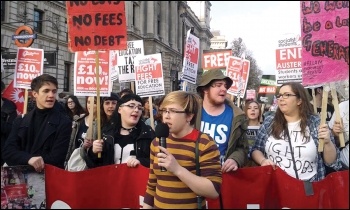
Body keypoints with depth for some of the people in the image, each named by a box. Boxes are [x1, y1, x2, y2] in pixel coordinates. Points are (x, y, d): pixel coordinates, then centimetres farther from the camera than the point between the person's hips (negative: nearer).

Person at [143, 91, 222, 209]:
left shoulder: (205, 144, -14)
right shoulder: (157, 142, 2)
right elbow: (152, 185, 8)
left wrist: (177, 169, -27)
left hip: (192, 206, -4)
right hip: (158, 206, 5)